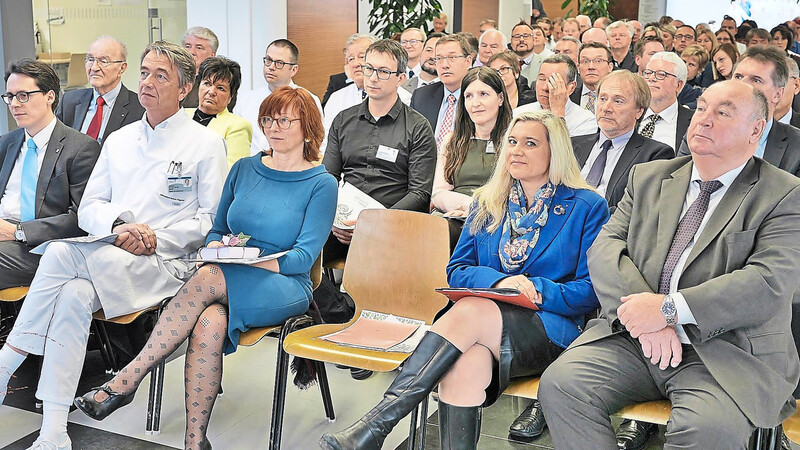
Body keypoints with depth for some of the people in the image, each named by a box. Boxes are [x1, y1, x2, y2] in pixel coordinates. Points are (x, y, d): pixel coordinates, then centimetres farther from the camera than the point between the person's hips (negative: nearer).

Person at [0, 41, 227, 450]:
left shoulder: (206, 143, 4)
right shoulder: (119, 140, 21)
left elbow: (211, 219, -1)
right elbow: (88, 207, 16)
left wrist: (157, 239, -14)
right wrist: (118, 225, -8)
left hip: (168, 265, -4)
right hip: (105, 259, 4)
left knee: (62, 253, -30)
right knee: (74, 294, -32)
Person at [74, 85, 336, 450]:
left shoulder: (321, 184, 1)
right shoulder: (244, 169, 15)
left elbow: (305, 255, -7)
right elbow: (216, 229, 19)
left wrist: (253, 260, -22)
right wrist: (216, 247, -6)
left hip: (285, 287, -3)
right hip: (227, 284, 4)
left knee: (209, 277, -34)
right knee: (209, 322, -34)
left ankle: (126, 381, -30)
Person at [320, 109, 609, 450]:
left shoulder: (587, 207, 7)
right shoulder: (487, 202, 20)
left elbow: (591, 291, 2)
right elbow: (457, 270, 13)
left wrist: (537, 290, -15)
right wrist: (498, 281, -8)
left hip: (550, 331, -3)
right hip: (481, 328, 3)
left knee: (472, 310, -35)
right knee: (466, 363, -36)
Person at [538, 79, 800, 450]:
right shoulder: (649, 177, 16)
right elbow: (605, 246, 4)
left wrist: (669, 308, -20)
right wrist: (642, 318, -14)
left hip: (727, 351, -3)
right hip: (634, 337, 4)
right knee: (559, 384, -21)